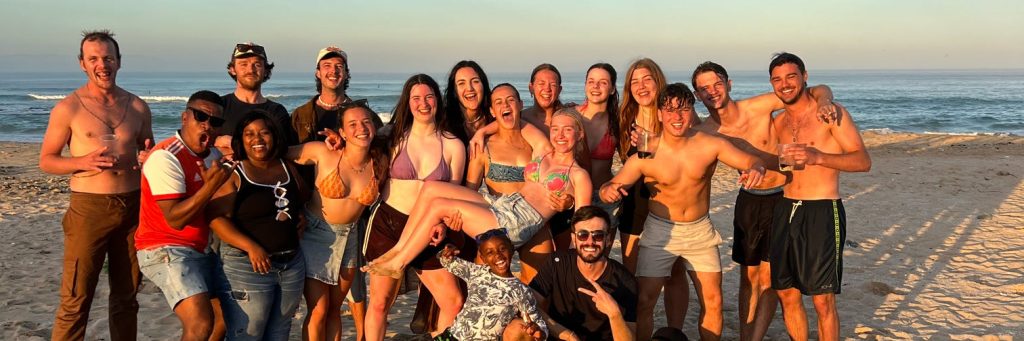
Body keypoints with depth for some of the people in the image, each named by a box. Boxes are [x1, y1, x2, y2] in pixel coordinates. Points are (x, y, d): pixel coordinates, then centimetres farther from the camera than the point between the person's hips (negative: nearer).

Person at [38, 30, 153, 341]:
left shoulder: (137, 107, 8)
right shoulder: (68, 108, -2)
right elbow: (46, 161, 2)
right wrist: (83, 162, -16)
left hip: (132, 208, 4)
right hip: (89, 209, -4)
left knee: (126, 297, 11)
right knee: (76, 301, -5)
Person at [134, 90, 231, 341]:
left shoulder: (213, 155, 8)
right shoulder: (166, 157, -18)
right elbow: (175, 219, -25)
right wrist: (211, 185, -34)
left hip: (202, 250, 9)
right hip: (165, 250, -9)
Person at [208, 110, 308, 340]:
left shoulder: (288, 170, 11)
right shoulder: (233, 173, -5)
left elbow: (302, 204, 28)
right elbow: (217, 218, -14)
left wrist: (300, 218, 6)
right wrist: (251, 247, -24)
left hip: (292, 264, 6)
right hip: (247, 266, -6)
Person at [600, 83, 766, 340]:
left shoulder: (710, 145, -12)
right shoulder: (646, 155, -16)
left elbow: (753, 162, -12)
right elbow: (612, 186, -13)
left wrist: (755, 169, -36)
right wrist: (609, 190, -38)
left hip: (700, 231, 2)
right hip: (660, 231, -2)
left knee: (713, 301, 6)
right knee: (644, 302, -6)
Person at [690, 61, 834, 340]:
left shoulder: (759, 107, -16)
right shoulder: (706, 132, -8)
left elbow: (819, 90, -9)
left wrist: (823, 101, -33)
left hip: (782, 199, -3)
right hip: (749, 200, 3)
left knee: (768, 278, -4)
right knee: (748, 277, 11)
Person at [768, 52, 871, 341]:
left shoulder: (831, 113, -5)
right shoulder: (779, 122, 13)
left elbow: (863, 161, -13)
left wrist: (817, 157, -27)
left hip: (822, 212, -6)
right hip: (786, 211, 6)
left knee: (823, 301, -1)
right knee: (787, 295, 9)